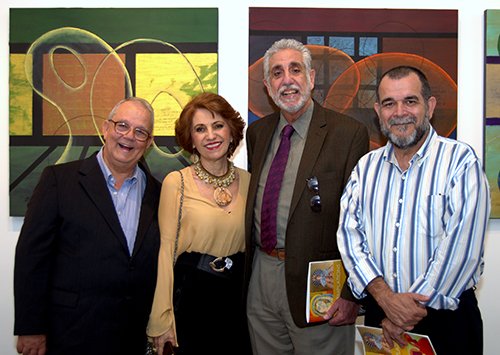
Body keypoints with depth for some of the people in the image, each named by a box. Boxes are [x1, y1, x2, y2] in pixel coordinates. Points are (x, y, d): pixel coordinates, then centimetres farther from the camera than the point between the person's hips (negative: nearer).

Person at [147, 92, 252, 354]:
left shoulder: (247, 181, 3)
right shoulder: (176, 183, -8)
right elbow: (166, 251, -8)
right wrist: (161, 318, -9)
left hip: (236, 298, 4)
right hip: (190, 299, -3)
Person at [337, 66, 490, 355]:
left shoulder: (461, 161, -9)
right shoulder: (366, 167, 5)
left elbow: (461, 247, -16)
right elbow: (349, 233, -2)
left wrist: (413, 311, -15)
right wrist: (384, 296, -16)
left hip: (445, 317, -3)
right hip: (379, 313, 4)